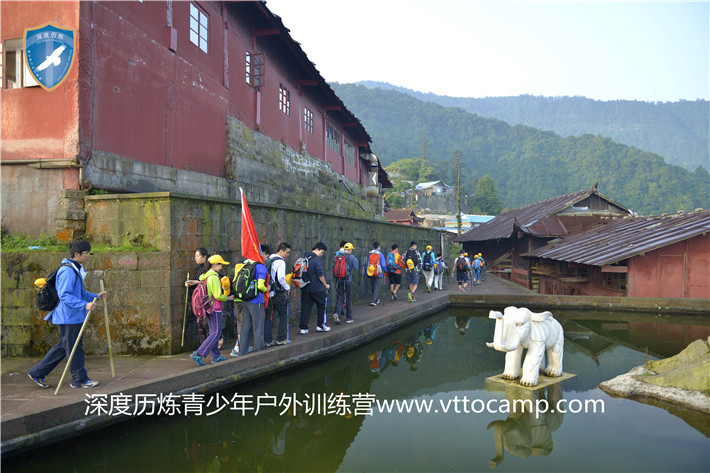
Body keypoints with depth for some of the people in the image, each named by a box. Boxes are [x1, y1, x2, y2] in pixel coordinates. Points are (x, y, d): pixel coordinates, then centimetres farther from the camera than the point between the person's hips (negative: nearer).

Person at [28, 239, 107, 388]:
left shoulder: (76, 269, 15)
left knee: (63, 347, 18)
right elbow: (65, 295, -26)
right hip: (68, 317, -11)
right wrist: (84, 305, -31)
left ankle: (37, 373, 27)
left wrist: (95, 296, 16)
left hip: (73, 316, 11)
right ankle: (79, 379, 12)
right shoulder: (67, 271, -19)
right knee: (75, 348, 0)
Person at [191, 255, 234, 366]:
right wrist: (228, 298, -4)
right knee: (216, 333, -7)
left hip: (208, 308, 10)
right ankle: (198, 354, -12)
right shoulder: (214, 277, -16)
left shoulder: (206, 276, 13)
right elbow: (218, 295, -19)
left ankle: (216, 356, 18)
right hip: (215, 308, -10)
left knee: (213, 332, 13)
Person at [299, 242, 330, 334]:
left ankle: (303, 328, 5)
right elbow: (320, 275, -16)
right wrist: (326, 285, -4)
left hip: (305, 288, 6)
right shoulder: (317, 260, -15)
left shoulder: (304, 258, 10)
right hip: (317, 288, -6)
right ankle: (321, 326, 17)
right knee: (321, 306, 11)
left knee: (305, 307, 7)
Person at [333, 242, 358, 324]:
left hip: (338, 280, 3)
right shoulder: (351, 257, -7)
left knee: (339, 298, 6)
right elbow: (355, 269, -3)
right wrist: (356, 261, 12)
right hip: (348, 280, -2)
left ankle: (337, 313, -18)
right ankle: (349, 318, 16)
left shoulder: (337, 256, 3)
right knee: (348, 299, 9)